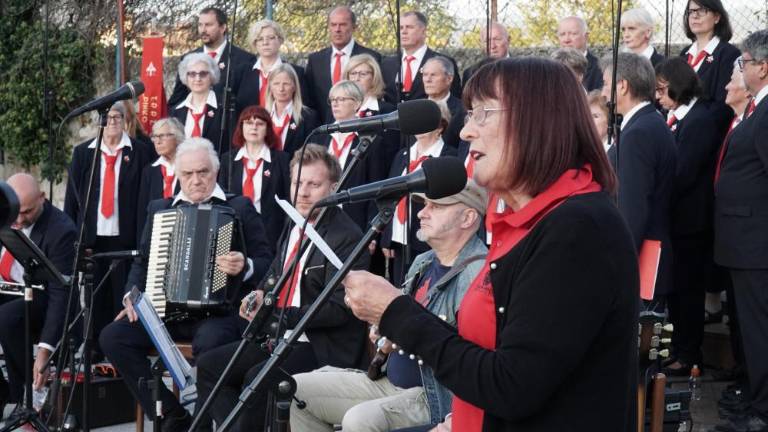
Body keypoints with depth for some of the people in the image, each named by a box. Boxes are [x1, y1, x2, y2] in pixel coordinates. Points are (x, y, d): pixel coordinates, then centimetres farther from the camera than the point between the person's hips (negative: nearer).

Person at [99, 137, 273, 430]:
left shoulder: (240, 208, 8)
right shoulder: (159, 209, 19)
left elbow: (265, 263, 3)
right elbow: (143, 261, 19)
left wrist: (244, 267, -20)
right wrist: (132, 295, -1)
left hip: (219, 309, -4)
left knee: (209, 342, -37)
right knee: (112, 336, -19)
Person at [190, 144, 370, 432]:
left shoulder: (347, 237, -13)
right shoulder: (294, 227, 14)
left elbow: (339, 308, -19)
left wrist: (277, 316, -21)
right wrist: (261, 293, 5)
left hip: (324, 348, -9)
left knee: (258, 378, -30)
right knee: (208, 365, 0)